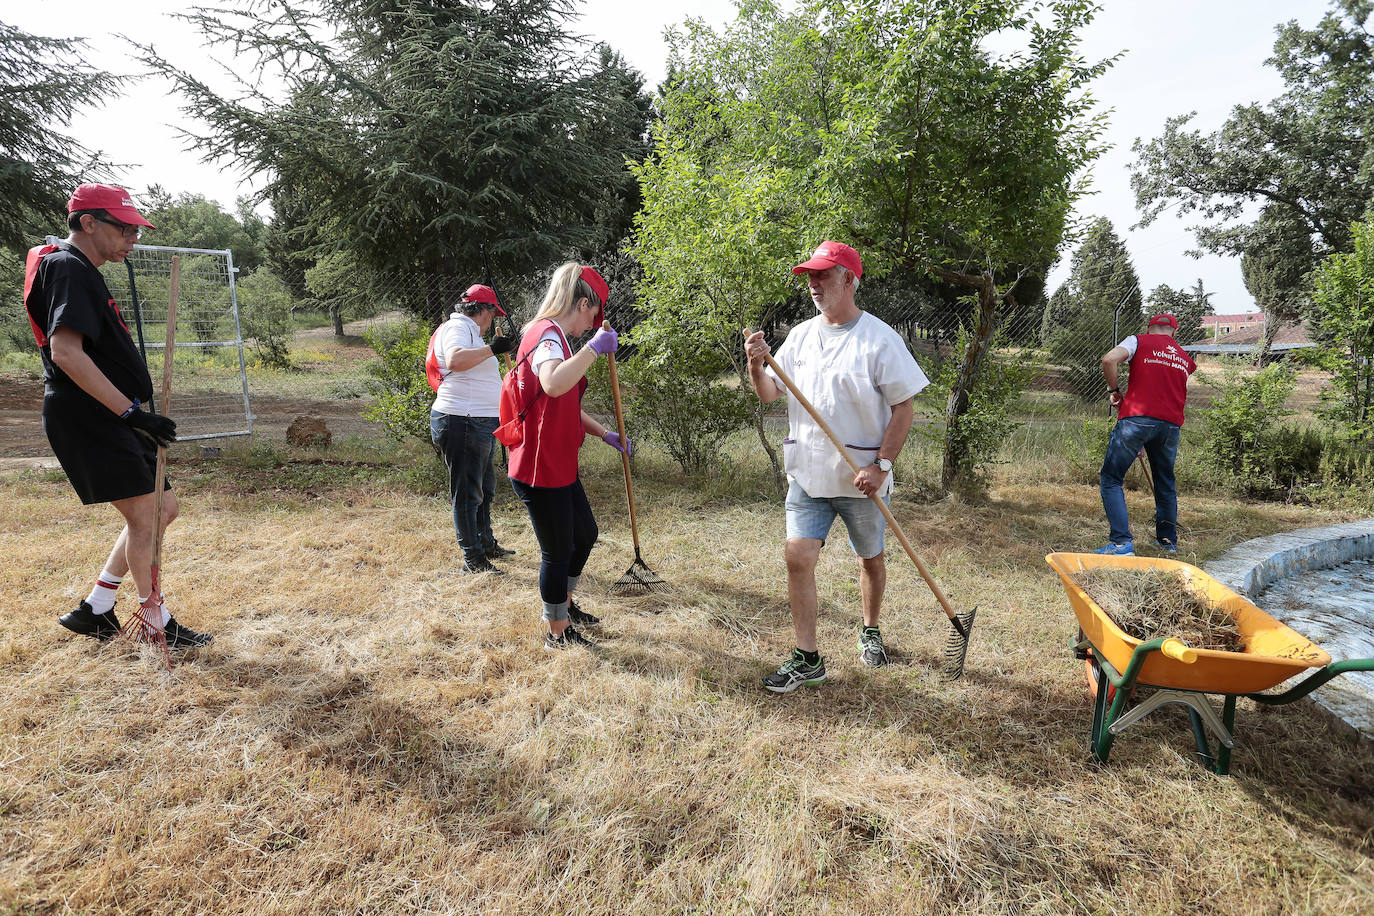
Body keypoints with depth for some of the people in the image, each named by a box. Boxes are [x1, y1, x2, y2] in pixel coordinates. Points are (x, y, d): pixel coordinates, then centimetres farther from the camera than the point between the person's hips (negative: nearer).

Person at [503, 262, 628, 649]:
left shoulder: (554, 336, 16)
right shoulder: (547, 334, -18)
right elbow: (553, 385, -42)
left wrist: (606, 435, 24)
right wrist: (594, 348, -32)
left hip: (560, 466, 11)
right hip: (540, 469, -11)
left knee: (585, 533, 23)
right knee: (558, 551, 4)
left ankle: (565, 605, 44)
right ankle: (557, 633, 23)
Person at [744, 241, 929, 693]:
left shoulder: (879, 339, -8)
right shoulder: (800, 335, 7)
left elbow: (903, 406, -9)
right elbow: (770, 393, 9)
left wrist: (880, 465, -16)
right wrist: (757, 366, -12)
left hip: (862, 478, -3)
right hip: (807, 474, 3)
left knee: (871, 559, 15)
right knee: (798, 557, -6)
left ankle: (870, 631, 41)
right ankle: (807, 659, 6)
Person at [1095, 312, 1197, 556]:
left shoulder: (1139, 341, 9)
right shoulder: (1185, 359, 24)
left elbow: (1109, 359, -11)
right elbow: (1180, 396, 24)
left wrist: (1114, 390, 3)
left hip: (1137, 417, -5)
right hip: (1172, 423, 5)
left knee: (1111, 479, -1)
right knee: (1165, 483, 21)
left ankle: (1122, 542, -13)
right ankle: (1168, 540, 31)